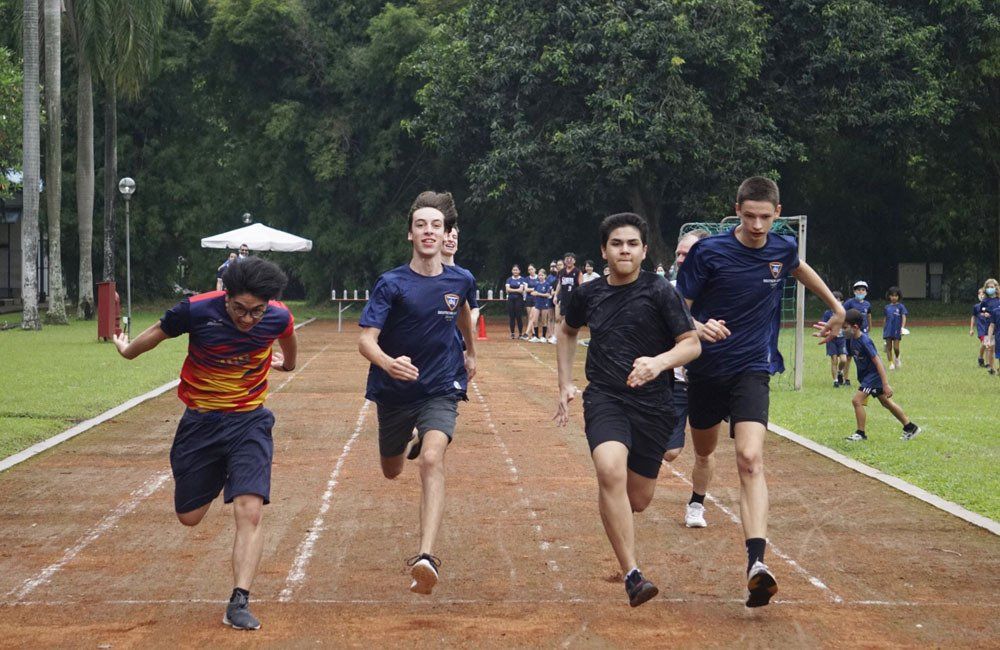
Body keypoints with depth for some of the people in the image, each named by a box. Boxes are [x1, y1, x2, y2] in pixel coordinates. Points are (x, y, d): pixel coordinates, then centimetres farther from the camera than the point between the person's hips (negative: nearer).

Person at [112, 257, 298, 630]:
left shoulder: (278, 317, -15)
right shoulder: (197, 310, -22)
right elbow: (159, 332, 2)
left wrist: (288, 362, 35)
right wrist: (128, 350, 21)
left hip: (249, 421, 0)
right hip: (200, 420, 1)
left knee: (250, 511, -19)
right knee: (189, 517, 12)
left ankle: (239, 602, -14)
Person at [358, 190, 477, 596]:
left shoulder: (460, 280, -4)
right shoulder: (392, 284, -14)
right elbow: (366, 339, -23)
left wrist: (471, 351, 36)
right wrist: (389, 363, -45)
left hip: (441, 388, -1)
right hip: (395, 392, 1)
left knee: (432, 460, -26)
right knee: (392, 471, 20)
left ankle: (426, 557, -37)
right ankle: (413, 440, 60)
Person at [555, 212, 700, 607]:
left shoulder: (660, 292, -4)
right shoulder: (588, 294, 7)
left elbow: (691, 344, -6)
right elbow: (568, 332, 27)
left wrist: (659, 362, -26)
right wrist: (565, 385, 20)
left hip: (652, 404, 0)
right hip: (604, 399, 0)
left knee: (637, 500, 5)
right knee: (611, 471, -28)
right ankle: (632, 575, -28)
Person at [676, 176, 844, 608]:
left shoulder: (783, 249, 1)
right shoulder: (708, 252, -10)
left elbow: (801, 270, 27)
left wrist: (836, 308, 34)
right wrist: (698, 328, -28)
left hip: (751, 371, 0)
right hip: (705, 370, 0)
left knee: (750, 459, -21)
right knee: (704, 453, 19)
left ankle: (757, 564, -35)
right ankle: (697, 503, 55)